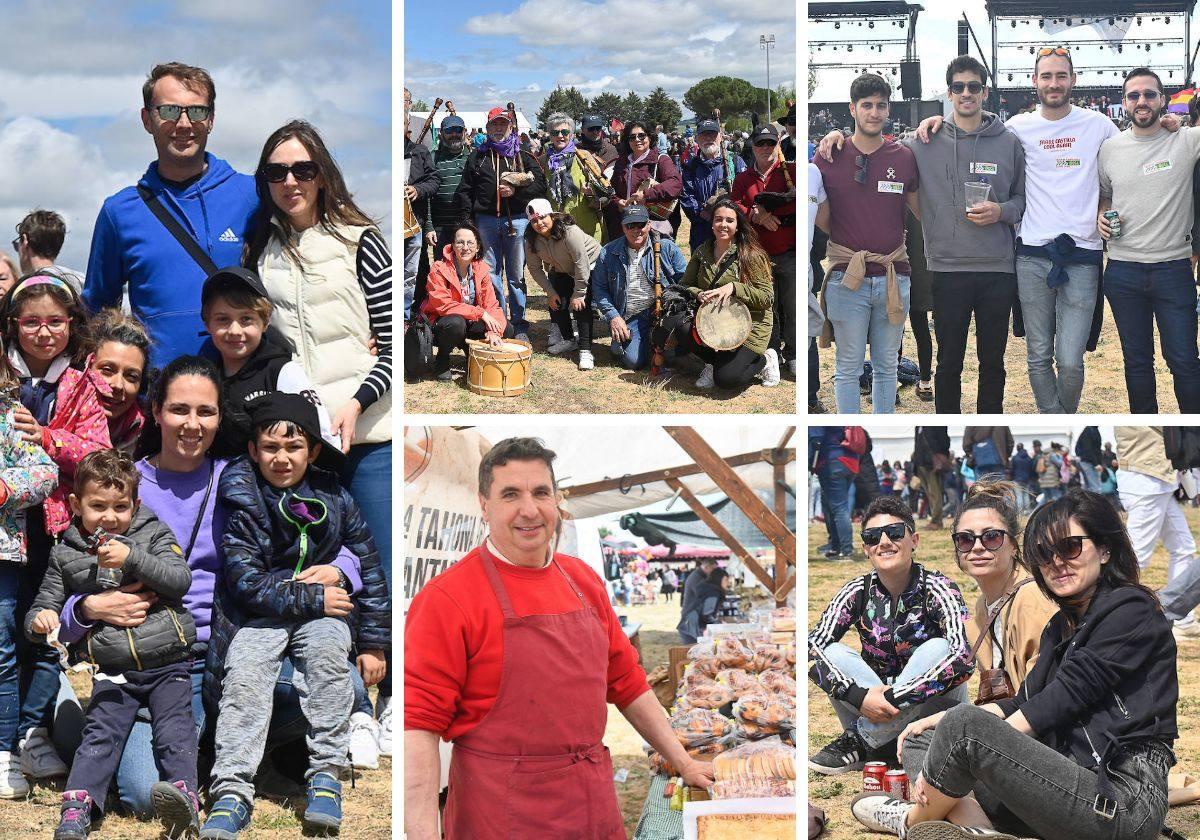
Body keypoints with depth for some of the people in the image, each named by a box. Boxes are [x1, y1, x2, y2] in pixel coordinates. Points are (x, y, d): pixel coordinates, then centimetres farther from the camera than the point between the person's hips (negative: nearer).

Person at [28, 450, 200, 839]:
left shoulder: (153, 534, 4)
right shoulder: (66, 553, 9)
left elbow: (180, 579, -11)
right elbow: (46, 601, 14)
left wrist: (131, 557, -22)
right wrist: (39, 619, -11)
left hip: (167, 664, -1)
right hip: (113, 672, 1)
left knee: (174, 731, -16)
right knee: (100, 734, -14)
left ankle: (185, 794, -30)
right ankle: (77, 807, -23)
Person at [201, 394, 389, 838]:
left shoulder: (333, 498, 1)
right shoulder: (243, 501, -7)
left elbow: (370, 571, 7)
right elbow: (247, 584, -13)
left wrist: (373, 644, 3)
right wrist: (312, 597, -19)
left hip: (323, 610, 1)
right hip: (262, 614, -1)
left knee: (327, 644, -31)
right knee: (244, 671, -29)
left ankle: (326, 775, -26)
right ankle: (231, 792, -33)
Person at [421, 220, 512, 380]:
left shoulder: (481, 268, -3)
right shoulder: (439, 269, -20)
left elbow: (491, 304, -7)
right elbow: (442, 305, -28)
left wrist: (493, 331, -26)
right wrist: (480, 313, -31)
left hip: (470, 323, 5)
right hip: (439, 324, -5)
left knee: (506, 330, -13)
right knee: (456, 323, -39)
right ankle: (442, 360, -10)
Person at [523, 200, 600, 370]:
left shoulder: (570, 231, -35)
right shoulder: (532, 239, -17)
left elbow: (582, 264, -32)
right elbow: (535, 268, -7)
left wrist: (578, 294, -27)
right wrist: (550, 292, -10)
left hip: (590, 265, -7)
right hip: (562, 271, 7)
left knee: (581, 304, -21)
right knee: (556, 302, -3)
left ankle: (586, 350, -20)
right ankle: (568, 339, 19)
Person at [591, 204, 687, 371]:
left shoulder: (667, 248, 1)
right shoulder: (608, 254, 4)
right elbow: (599, 288, 9)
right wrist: (613, 316, -3)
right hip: (631, 318, 0)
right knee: (633, 361, -20)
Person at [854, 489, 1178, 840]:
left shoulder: (1131, 611, -6)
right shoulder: (1063, 626, 23)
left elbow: (1067, 696, -13)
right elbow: (1028, 704, 18)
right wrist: (941, 720, 5)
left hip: (1125, 797, -10)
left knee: (965, 726, -24)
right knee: (919, 742, 7)